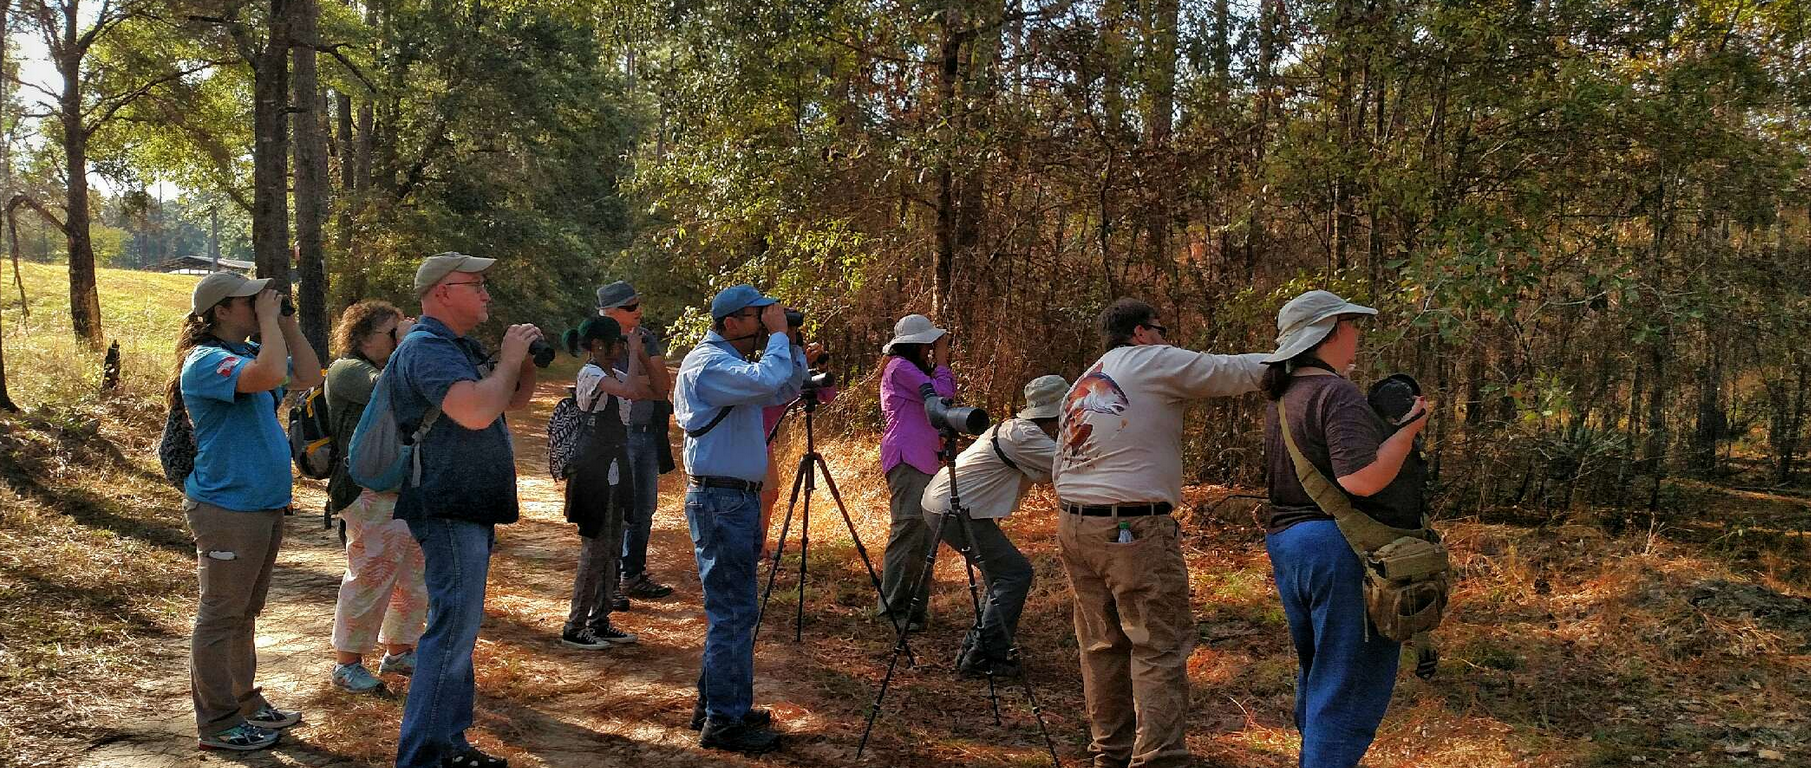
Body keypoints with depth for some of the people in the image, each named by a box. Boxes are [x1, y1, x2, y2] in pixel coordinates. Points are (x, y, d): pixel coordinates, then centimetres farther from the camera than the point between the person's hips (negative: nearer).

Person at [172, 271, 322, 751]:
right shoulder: (206, 361, -17)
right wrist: (269, 319, -21)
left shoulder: (248, 353, 11)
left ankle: (244, 702, 32)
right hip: (226, 509, -9)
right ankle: (218, 724, 10)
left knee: (245, 614, 19)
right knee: (219, 619, 1)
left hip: (265, 506, 9)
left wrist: (286, 322, 4)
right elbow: (270, 375, -35)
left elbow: (308, 375, 13)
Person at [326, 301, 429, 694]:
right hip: (370, 493, -9)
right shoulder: (346, 370, -8)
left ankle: (398, 652, 26)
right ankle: (347, 662, 8)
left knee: (416, 574, 13)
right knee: (371, 575, -5)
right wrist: (407, 345, -17)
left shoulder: (391, 369, 21)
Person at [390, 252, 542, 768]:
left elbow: (514, 401, 23)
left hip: (471, 509, 11)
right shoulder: (427, 348, -15)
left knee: (459, 629, 15)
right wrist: (509, 359, -16)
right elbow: (476, 411, -31)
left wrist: (527, 359, 5)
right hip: (447, 510, -11)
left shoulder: (463, 348, 16)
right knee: (453, 629, -11)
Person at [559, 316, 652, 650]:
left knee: (611, 549, 12)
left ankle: (599, 621, 20)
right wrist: (634, 353, -17)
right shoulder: (590, 374, -14)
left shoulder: (613, 374, 12)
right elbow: (631, 390, -30)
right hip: (596, 471, -9)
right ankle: (574, 627, 3)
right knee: (595, 549, -5)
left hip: (615, 469, 9)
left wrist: (642, 353, 6)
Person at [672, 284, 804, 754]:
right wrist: (777, 335, -16)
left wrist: (789, 343, 9)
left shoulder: (732, 363, 16)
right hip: (719, 499, -10)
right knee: (732, 613, -7)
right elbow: (768, 381, -31)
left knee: (733, 609, 16)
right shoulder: (707, 363, -15)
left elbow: (788, 388, 22)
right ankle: (723, 723, -1)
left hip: (739, 498, 10)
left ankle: (715, 703, 26)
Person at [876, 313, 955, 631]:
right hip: (907, 459, -10)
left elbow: (945, 396, 24)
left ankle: (915, 607, 13)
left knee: (925, 535, 8)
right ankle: (893, 609, -11)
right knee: (908, 531, -13)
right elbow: (940, 393, -14)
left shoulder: (912, 369, 24)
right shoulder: (900, 367, -7)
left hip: (923, 461, 10)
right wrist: (941, 363, 0)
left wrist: (941, 365, 15)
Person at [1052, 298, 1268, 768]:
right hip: (1134, 529, -8)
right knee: (1160, 648, -5)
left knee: (1102, 645, 13)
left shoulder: (1079, 386, 19)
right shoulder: (1152, 361, -3)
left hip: (1073, 525, 8)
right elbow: (1232, 372, -2)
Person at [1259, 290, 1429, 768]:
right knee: (1350, 686, -1)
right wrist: (1410, 427, -15)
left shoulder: (1282, 399, 13)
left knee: (1317, 673, 23)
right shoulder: (1338, 395, -17)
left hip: (1286, 542, 10)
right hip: (1342, 550, -10)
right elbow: (1360, 480, -26)